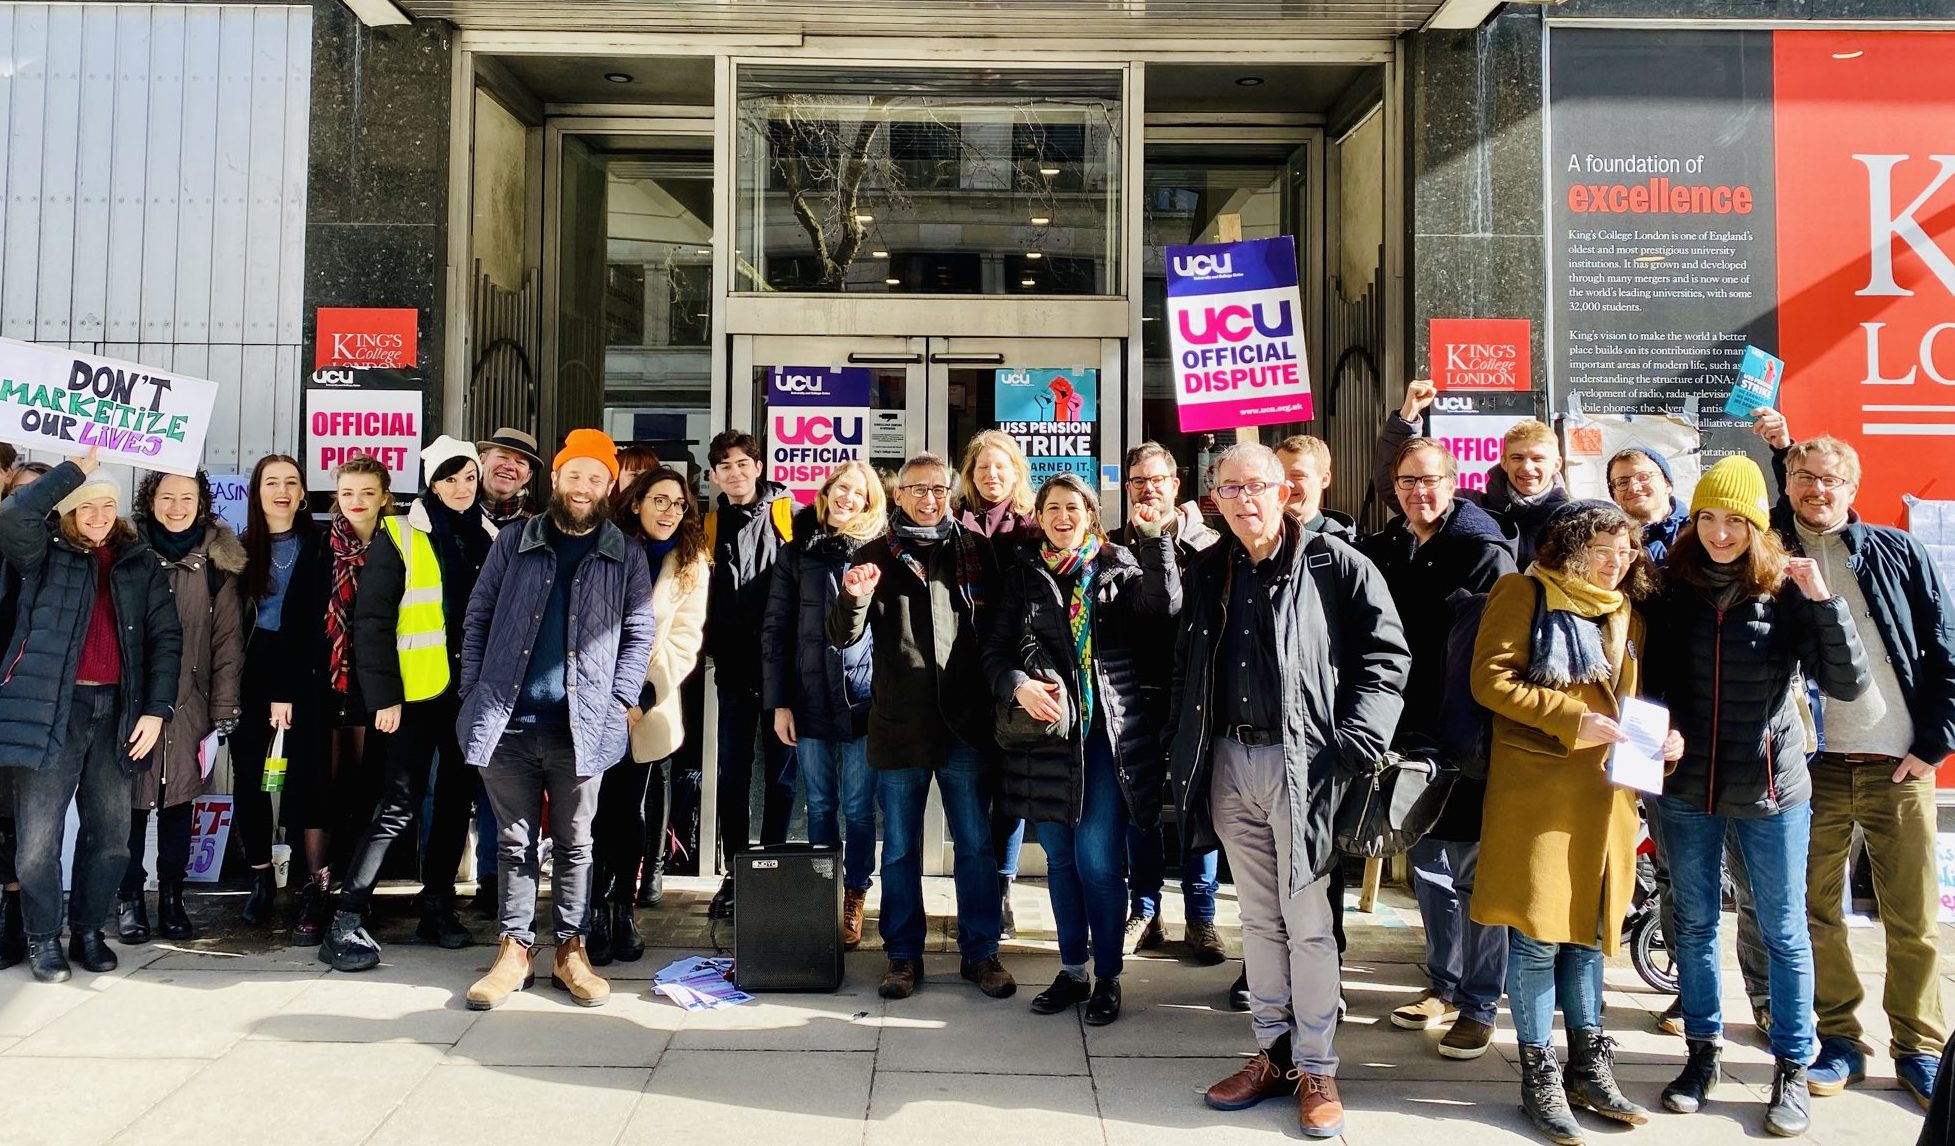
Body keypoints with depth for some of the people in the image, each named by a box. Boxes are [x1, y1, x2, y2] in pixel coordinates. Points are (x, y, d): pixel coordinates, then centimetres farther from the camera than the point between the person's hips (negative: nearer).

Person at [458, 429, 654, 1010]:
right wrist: (473, 691, 1)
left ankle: (571, 950, 19)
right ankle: (514, 948, 19)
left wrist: (621, 697, -6)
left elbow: (638, 633, 5)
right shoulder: (514, 543, 8)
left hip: (581, 724, -1)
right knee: (515, 841, 9)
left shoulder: (625, 558, 6)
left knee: (575, 842, 8)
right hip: (508, 720, 1)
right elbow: (479, 616, 9)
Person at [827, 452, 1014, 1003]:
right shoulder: (876, 556, 5)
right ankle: (903, 952, 23)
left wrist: (996, 698, -3)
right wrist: (853, 598, -22)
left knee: (975, 843, 7)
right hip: (899, 723, 0)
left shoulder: (975, 550, 5)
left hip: (965, 722, 0)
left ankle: (981, 951, 20)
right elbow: (844, 636, 0)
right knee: (899, 846, 10)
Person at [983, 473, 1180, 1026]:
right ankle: (1072, 970, 26)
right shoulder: (1022, 574, 9)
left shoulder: (1120, 566, 5)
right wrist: (1018, 685, -15)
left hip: (1107, 732, -2)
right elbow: (996, 648, 4)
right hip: (1047, 732, 3)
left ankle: (1108, 977, 11)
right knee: (1060, 860, 12)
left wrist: (1155, 539, -21)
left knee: (1098, 860, -4)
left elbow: (1164, 606, -13)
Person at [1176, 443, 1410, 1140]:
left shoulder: (1336, 565, -5)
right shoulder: (1206, 573, 10)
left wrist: (1354, 743, -15)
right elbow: (1185, 669, 17)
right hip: (1230, 762, 5)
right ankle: (1273, 1054, 26)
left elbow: (1386, 655, -6)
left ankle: (1316, 1069, 15)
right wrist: (1180, 752, 10)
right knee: (1258, 919, 14)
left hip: (1303, 761, -5)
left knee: (1308, 922, 1)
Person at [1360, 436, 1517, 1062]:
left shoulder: (1486, 554, -8)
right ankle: (1444, 987, 31)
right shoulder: (1380, 552, 7)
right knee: (1428, 868, 16)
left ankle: (1479, 1005, 17)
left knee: (1475, 874, 5)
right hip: (1409, 738, 5)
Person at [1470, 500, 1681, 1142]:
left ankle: (1588, 1069, 26)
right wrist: (1573, 717, -18)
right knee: (1535, 932, -1)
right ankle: (1540, 1080, 11)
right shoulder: (1525, 593, -3)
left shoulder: (1625, 612, 17)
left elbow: (1630, 697, 24)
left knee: (1587, 927, 14)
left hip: (1604, 793, 6)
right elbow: (1489, 679, -11)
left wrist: (1662, 734, 2)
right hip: (1536, 788, -6)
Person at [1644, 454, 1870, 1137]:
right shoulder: (1673, 587, -1)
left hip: (1771, 790, -2)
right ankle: (1703, 1051, 29)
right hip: (1685, 788, 2)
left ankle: (1792, 1068, 24)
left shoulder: (1787, 591, -8)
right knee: (1694, 922, 13)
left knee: (1783, 930, 9)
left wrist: (1824, 600, -24)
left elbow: (1848, 685, -14)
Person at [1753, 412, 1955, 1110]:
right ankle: (1840, 1043, 18)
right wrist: (1776, 449, 5)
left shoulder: (1896, 552, 7)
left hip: (1899, 763, 0)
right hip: (1815, 763, 0)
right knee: (1818, 913, 5)